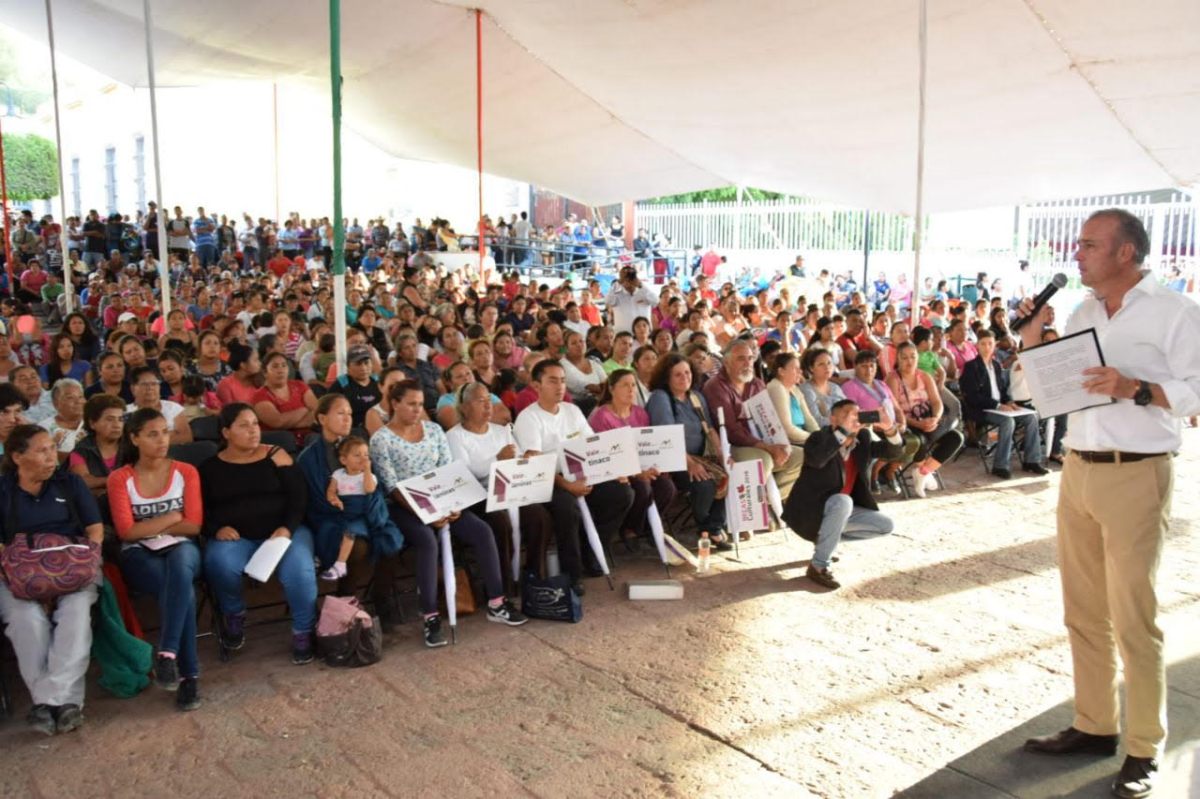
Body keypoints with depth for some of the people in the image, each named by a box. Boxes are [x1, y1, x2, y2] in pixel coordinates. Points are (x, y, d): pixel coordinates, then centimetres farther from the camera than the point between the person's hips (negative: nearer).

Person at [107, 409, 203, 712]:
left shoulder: (186, 472, 6)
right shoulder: (120, 479, 2)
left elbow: (193, 526, -1)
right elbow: (127, 531, -7)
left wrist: (148, 526, -6)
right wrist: (172, 518, -6)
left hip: (180, 548, 1)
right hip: (139, 554, -1)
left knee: (179, 567, -39)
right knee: (183, 589, -34)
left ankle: (167, 653, -38)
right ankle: (188, 674, -29)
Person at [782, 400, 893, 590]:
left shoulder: (862, 437, 2)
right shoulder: (819, 438, -17)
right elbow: (816, 460, -39)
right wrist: (844, 430, -37)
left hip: (839, 511, 7)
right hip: (808, 512, -7)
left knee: (886, 526, 0)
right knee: (842, 501, -36)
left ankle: (827, 537, 11)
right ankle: (818, 567, -25)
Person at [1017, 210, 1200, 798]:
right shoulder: (1081, 314, 12)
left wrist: (1135, 388, -24)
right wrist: (1032, 342, 0)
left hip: (1135, 475, -6)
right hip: (1077, 470, 6)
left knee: (1133, 619, -1)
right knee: (1084, 612, 12)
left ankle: (1145, 750, 12)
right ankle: (1094, 725, 25)